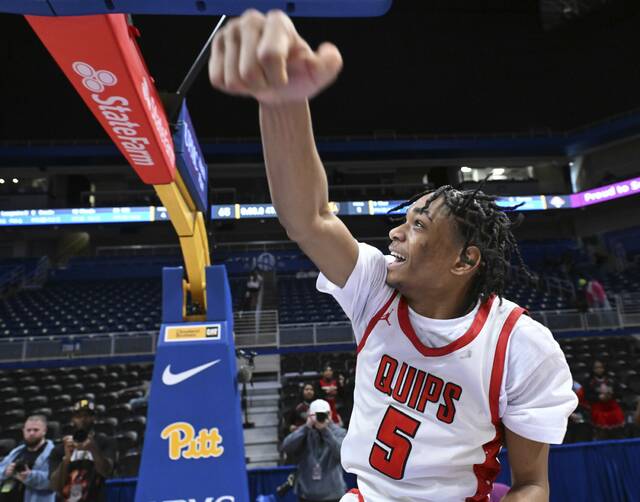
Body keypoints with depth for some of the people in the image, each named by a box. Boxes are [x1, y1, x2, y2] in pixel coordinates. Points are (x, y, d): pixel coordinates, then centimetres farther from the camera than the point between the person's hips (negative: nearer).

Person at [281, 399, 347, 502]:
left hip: (332, 494, -2)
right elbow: (286, 448, -14)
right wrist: (306, 428, -21)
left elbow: (341, 452, -21)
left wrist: (325, 430, -26)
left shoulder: (338, 432, -3)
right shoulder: (305, 432, 1)